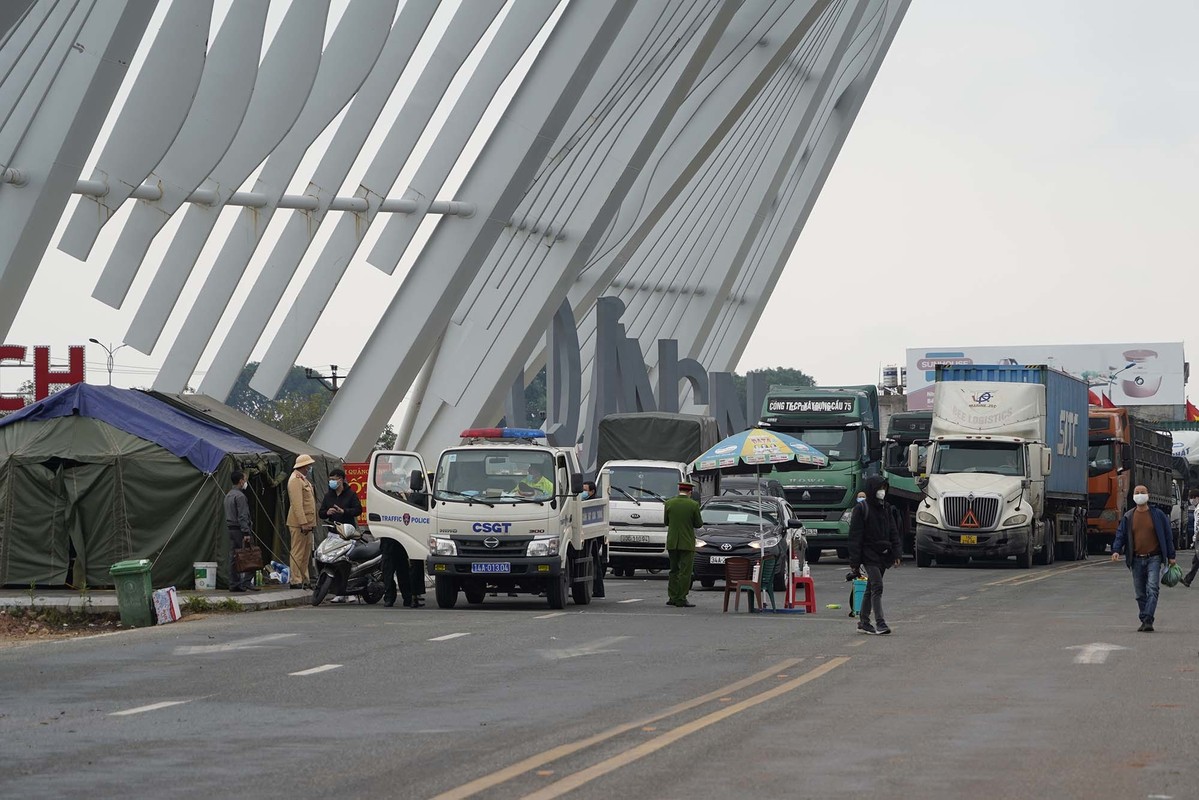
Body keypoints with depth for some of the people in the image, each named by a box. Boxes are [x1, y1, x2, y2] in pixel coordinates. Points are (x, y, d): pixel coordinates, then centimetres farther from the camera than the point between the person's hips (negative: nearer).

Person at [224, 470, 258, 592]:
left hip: (230, 528, 9)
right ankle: (246, 582, -14)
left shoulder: (228, 495, 17)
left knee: (233, 558, 7)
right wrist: (246, 533, -22)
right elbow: (242, 517, -19)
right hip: (240, 529, -9)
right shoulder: (240, 496, -13)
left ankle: (234, 584, 7)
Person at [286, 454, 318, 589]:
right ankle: (296, 581, -7)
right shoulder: (295, 480, -13)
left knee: (306, 553, 13)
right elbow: (297, 504, -20)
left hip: (307, 522, 10)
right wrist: (303, 523, -24)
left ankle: (304, 580, 19)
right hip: (299, 523, -10)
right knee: (298, 553, -8)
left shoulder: (304, 479, 20)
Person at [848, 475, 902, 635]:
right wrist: (855, 561, -12)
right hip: (869, 554, -7)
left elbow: (893, 532, 14)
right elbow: (855, 536, -9)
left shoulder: (885, 508, 12)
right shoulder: (861, 509, -7)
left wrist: (897, 553, 4)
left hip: (883, 555, 7)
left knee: (871, 589, 12)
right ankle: (880, 623, -18)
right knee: (877, 586, -15)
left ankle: (864, 622, 20)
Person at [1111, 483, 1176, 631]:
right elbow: (1120, 535, 7)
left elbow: (1167, 536, 6)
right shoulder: (1128, 517, 8)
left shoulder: (1158, 515, 3)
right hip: (1136, 560, 3)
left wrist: (1171, 556, 4)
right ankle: (1145, 621, 15)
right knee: (1140, 593, 6)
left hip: (1153, 559, -3)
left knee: (1152, 590, -16)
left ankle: (1148, 620, -22)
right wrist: (1116, 550, -12)